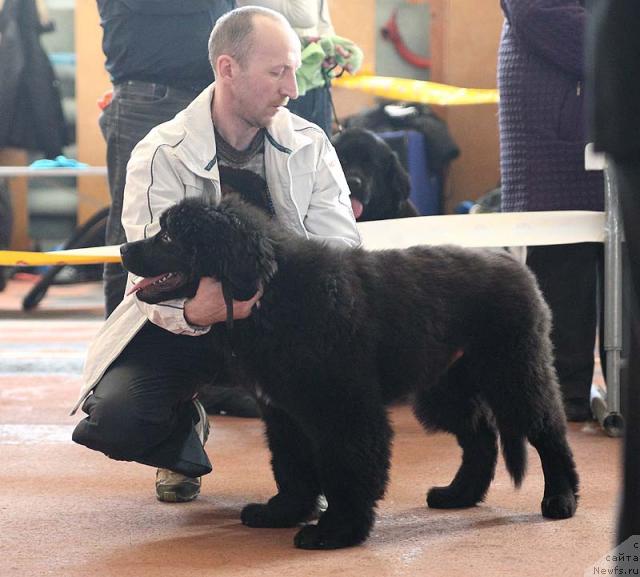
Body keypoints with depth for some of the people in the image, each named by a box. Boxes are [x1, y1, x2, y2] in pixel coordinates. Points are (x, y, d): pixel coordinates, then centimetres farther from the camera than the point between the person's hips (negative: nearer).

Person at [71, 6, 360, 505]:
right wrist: (194, 312, -48)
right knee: (116, 417, -28)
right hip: (181, 319, -1)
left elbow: (343, 251, -14)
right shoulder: (161, 155, -15)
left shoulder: (310, 146, -5)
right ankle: (184, 429, 11)